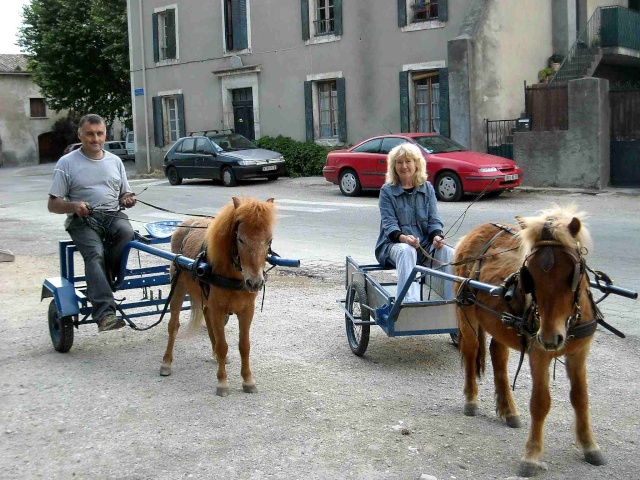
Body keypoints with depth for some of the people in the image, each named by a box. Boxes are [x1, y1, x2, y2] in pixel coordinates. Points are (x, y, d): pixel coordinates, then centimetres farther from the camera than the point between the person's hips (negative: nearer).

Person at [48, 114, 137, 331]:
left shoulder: (115, 161, 18)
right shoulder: (67, 163, 6)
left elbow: (124, 195, 24)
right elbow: (53, 204, 5)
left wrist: (128, 199, -1)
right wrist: (74, 205, -16)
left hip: (113, 215, 3)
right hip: (83, 220, -3)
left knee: (126, 232, -33)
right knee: (95, 254, -32)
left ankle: (98, 286, -19)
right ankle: (105, 313, -44)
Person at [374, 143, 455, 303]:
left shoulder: (427, 188, 13)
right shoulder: (387, 191, 3)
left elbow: (434, 219, 8)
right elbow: (389, 223, -6)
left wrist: (436, 236, -16)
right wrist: (403, 237, -28)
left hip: (425, 244, 3)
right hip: (394, 243, -3)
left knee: (448, 252, -26)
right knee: (406, 251, -38)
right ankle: (410, 301, -51)